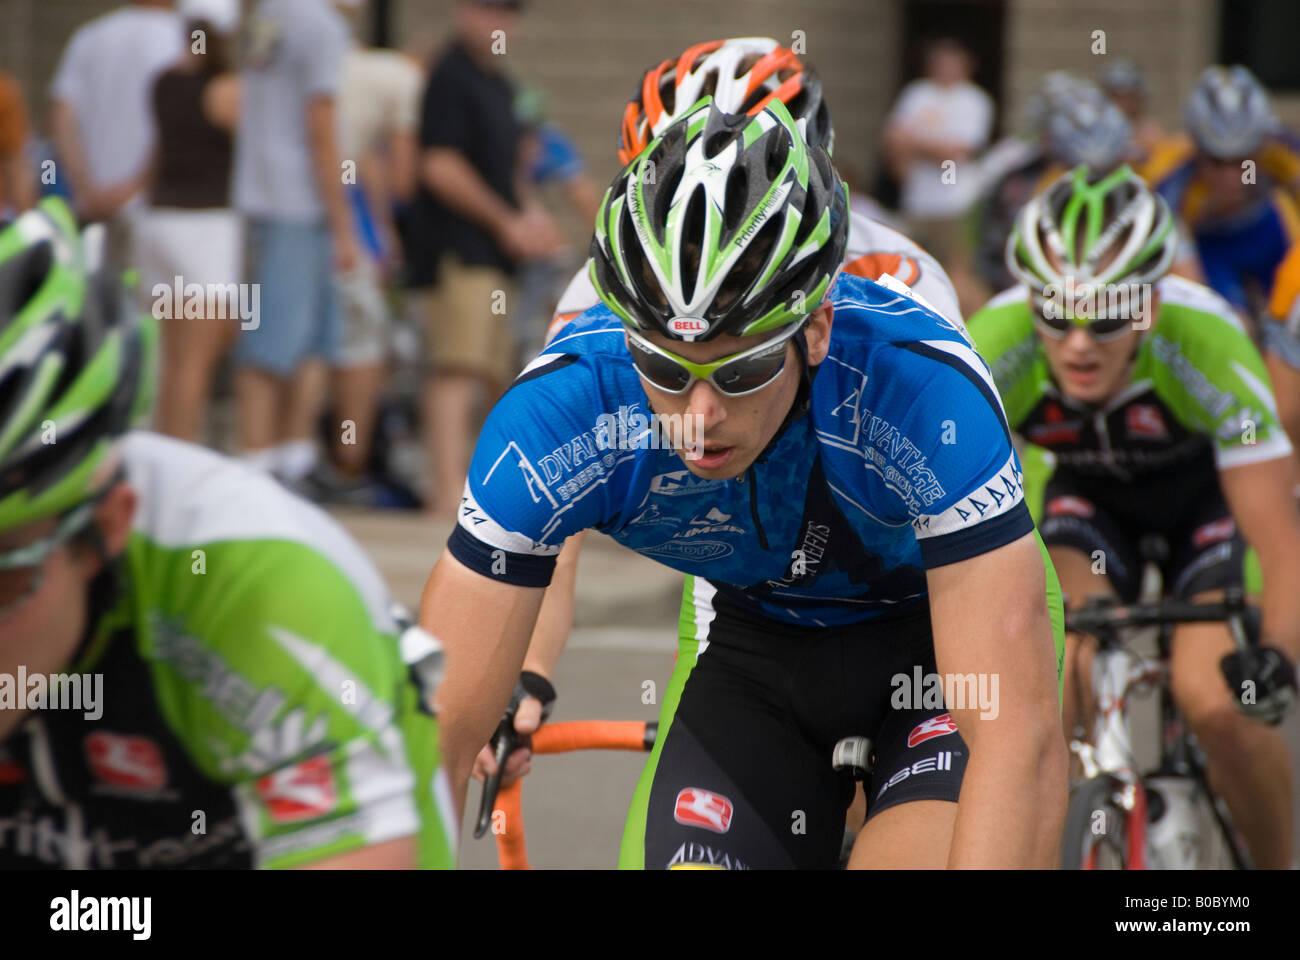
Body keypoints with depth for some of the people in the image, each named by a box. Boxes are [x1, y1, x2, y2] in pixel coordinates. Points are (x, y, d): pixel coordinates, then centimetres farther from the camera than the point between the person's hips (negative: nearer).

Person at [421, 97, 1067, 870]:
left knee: (915, 855, -26)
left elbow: (1023, 735, -42)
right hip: (753, 644, 3)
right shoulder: (560, 409, -30)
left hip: (943, 628, -3)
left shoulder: (924, 388, -37)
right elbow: (435, 731, -29)